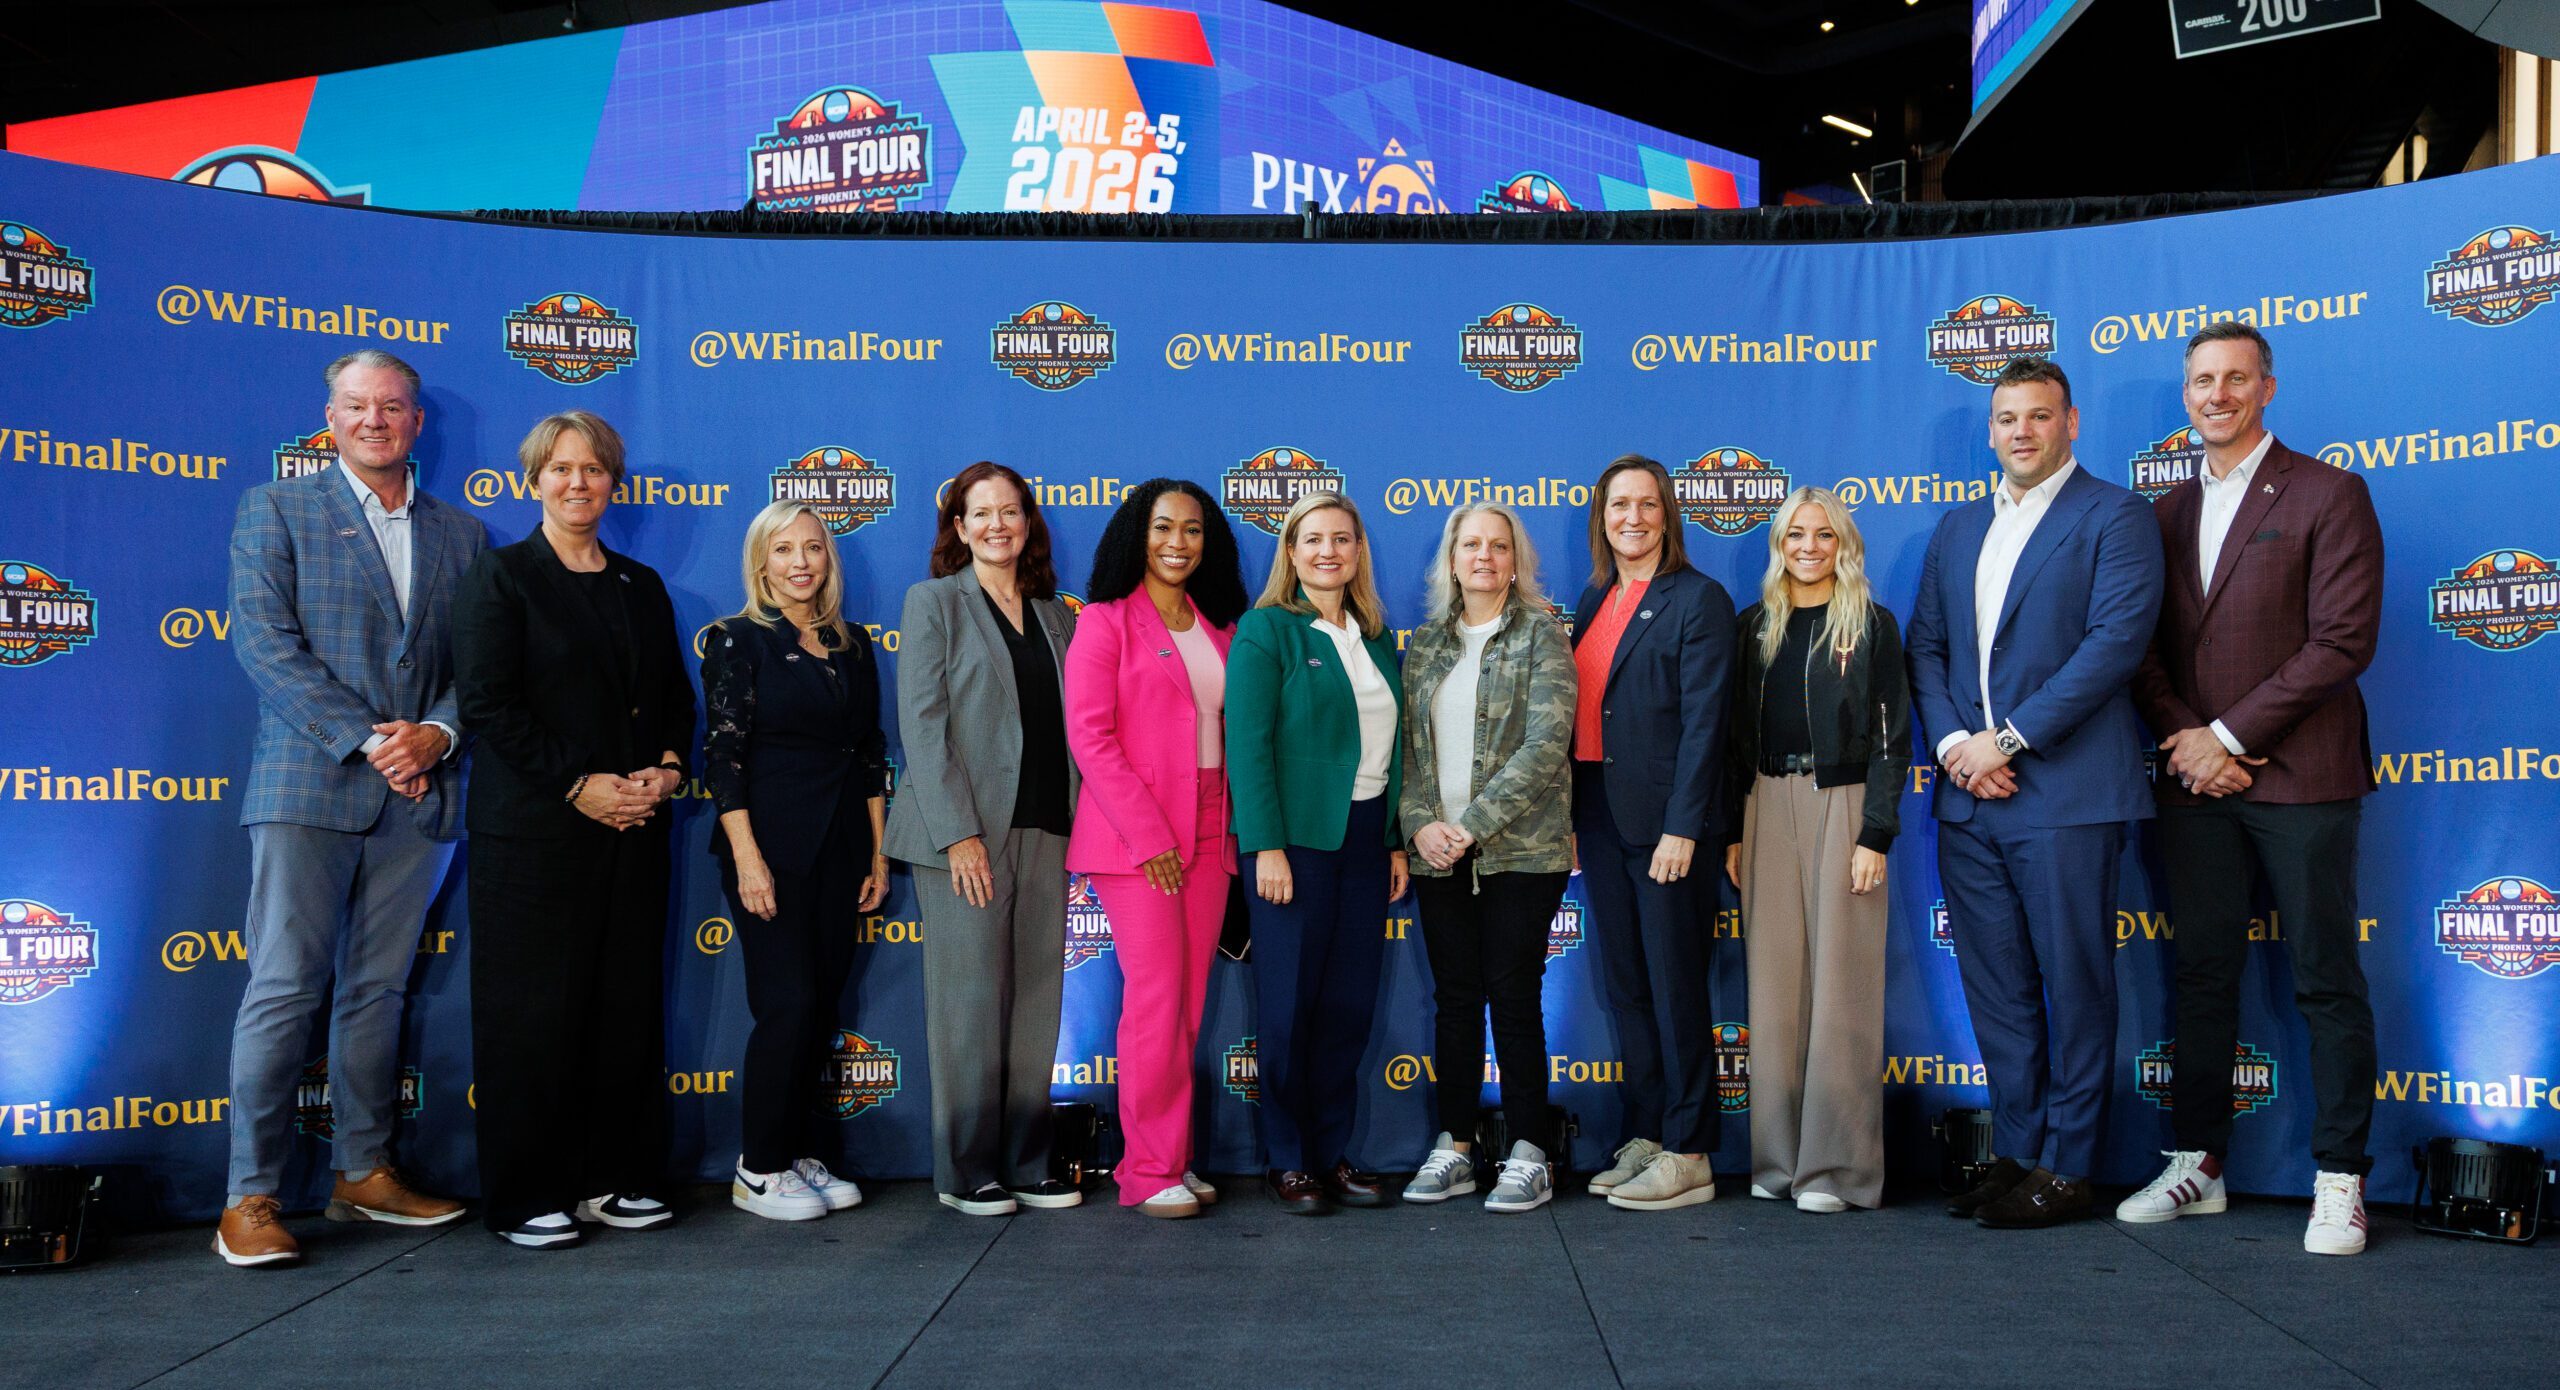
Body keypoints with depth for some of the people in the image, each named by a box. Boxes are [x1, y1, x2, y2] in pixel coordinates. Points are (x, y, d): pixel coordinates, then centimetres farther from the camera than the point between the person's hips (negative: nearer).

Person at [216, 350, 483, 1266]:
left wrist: (436, 732, -10)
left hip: (417, 795, 3)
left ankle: (364, 1173, 18)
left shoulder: (461, 536, 15)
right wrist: (363, 740, -13)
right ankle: (251, 1196, 2)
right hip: (308, 786, -3)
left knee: (378, 990, 9)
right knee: (283, 989, -4)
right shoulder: (276, 509, 6)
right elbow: (265, 642, -5)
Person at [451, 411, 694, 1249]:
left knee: (629, 1007, 6)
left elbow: (677, 698, 17)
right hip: (535, 833, -5)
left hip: (633, 832, 5)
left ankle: (616, 1178, 17)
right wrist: (578, 785, -15)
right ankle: (526, 1197, 9)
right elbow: (487, 703, -9)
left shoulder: (642, 586, 16)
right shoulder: (501, 577, 0)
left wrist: (668, 767, -3)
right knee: (534, 1015, -1)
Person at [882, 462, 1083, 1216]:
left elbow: (1069, 724, 15)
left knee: (1037, 1003, 6)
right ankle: (966, 1173, 9)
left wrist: (1078, 826, 5)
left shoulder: (1056, 615, 16)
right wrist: (958, 832, -14)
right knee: (970, 1003, -1)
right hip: (965, 833, -4)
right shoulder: (934, 602, 2)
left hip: (1046, 833, 5)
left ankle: (1027, 1164, 16)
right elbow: (921, 724, -6)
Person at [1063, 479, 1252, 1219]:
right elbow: (1089, 735, -9)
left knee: (1191, 1001, 5)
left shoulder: (1217, 629, 16)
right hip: (1134, 835, -5)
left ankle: (1174, 1159, 14)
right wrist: (1149, 836, -13)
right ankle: (1149, 1171, 2)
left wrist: (1231, 826, 7)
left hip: (1207, 832, 6)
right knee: (1155, 997, -8)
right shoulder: (1106, 621, -2)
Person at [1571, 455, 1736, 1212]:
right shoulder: (1593, 601, 15)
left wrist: (1682, 828, -18)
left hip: (1661, 820, -7)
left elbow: (1702, 721, -12)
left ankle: (1687, 1157, 7)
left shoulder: (1699, 599, -6)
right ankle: (1645, 1137, 21)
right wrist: (1570, 814, 9)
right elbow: (1578, 711, 14)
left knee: (1675, 988, -1)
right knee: (1625, 985, 11)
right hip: (1597, 816, 7)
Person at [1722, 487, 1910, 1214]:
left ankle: (1837, 1167, 2)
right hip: (1767, 806, 4)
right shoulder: (1755, 625, 12)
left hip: (1842, 805, -3)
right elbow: (1737, 735, 12)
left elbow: (1893, 735, -3)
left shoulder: (1871, 624, 1)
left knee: (1839, 984, -3)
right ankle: (1778, 1157, 12)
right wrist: (1733, 830, 6)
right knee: (1773, 981, 4)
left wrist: (1876, 836, -10)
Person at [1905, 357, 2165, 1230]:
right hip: (1968, 797, 6)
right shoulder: (1957, 530, 18)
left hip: (2067, 794, -6)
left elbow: (2117, 639, -12)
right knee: (1994, 990, 10)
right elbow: (1925, 646, 14)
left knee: (2076, 986, 1)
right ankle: (2014, 1152, 21)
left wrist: (2010, 738, -15)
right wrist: (1953, 742, -4)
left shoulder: (2114, 517, -1)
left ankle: (2065, 1169, 11)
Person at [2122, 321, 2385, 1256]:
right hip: (2196, 782, 5)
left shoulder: (2328, 495, -1)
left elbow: (2343, 640, -10)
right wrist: (2184, 738, -5)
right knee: (2202, 976, 9)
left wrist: (2230, 737, -12)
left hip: (2299, 777, -5)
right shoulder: (2167, 513, 14)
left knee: (2327, 984, 1)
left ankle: (2339, 1180, 9)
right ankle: (2199, 1163, 18)